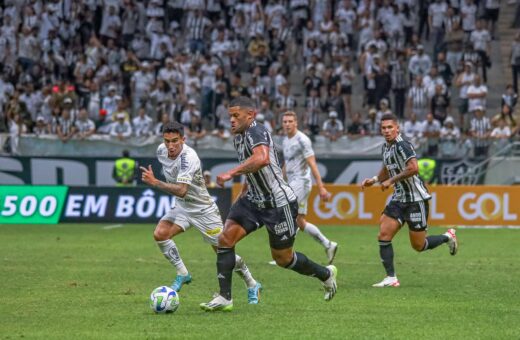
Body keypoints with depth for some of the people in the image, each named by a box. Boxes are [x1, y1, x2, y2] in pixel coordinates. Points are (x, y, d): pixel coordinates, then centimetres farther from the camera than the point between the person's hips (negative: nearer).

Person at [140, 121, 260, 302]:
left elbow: (181, 190, -42)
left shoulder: (189, 157, -32)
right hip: (182, 207, 6)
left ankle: (252, 285, 23)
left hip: (203, 210, -6)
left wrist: (155, 183, -50)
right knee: (160, 234, -17)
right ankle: (182, 274, 0)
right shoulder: (161, 151, -9)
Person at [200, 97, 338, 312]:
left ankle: (326, 274, 33)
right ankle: (224, 298, -9)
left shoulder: (256, 131, -21)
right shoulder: (238, 137, 8)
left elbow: (262, 158, -43)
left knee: (283, 258, 6)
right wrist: (246, 187, 21)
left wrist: (231, 173, -44)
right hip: (253, 200, 8)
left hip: (278, 203, -8)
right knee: (225, 238, -10)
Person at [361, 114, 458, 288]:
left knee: (418, 246, 0)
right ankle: (391, 278, -3)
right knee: (383, 236, -7)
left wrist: (391, 181, -23)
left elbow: (413, 168, -31)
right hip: (399, 198, 8)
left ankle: (448, 237, 26)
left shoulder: (402, 145, -17)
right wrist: (374, 180, 8)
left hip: (416, 199, -8)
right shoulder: (386, 147, 11)